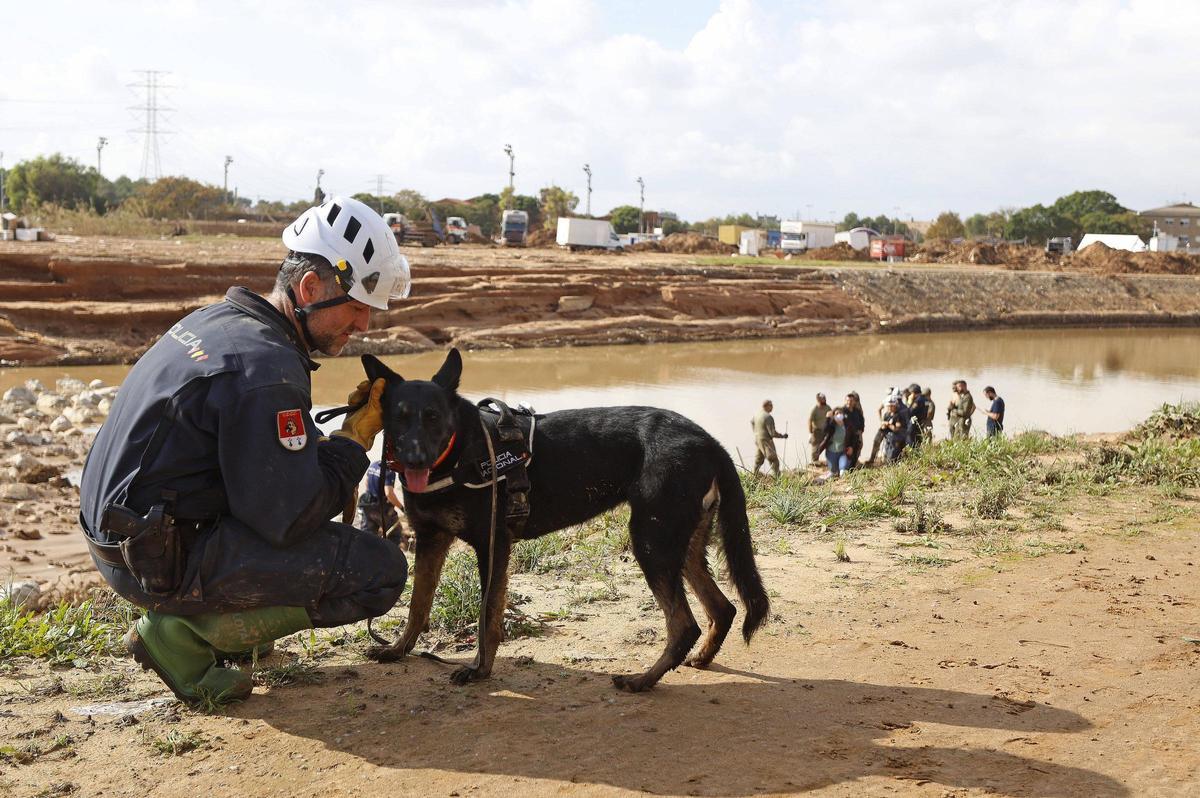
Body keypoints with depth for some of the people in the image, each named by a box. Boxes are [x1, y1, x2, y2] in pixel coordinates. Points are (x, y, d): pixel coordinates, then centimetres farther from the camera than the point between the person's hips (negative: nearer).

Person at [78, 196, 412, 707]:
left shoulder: (220, 320, 8)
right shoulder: (265, 368, -22)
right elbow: (291, 518, -21)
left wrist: (341, 429, 6)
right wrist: (356, 437, -8)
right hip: (163, 561, -10)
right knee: (382, 571, -11)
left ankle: (186, 618, 14)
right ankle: (186, 634, -4)